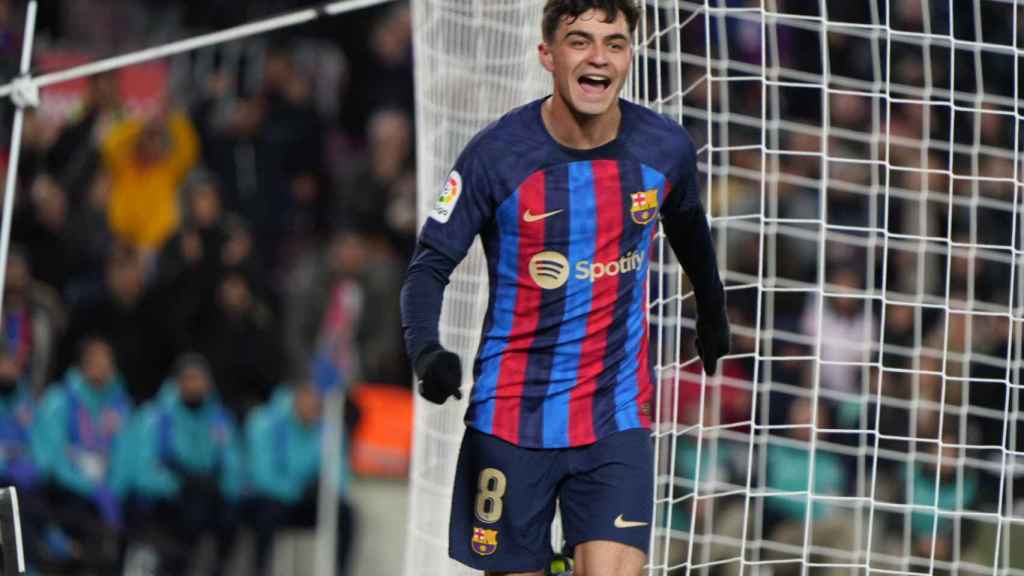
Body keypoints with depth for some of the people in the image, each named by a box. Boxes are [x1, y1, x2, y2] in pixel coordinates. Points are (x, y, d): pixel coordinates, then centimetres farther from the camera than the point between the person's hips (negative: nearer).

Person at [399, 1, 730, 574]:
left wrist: (713, 310, 33)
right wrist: (426, 351, -27)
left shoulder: (666, 149, -4)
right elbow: (432, 264, -9)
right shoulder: (498, 155, -13)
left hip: (618, 419, 1)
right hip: (513, 417, -1)